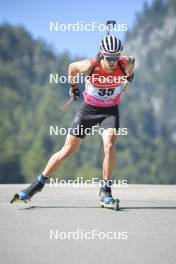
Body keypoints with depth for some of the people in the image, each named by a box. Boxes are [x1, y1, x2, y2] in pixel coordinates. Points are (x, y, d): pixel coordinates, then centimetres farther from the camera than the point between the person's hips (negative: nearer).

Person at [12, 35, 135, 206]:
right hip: (88, 109, 0)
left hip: (110, 111, 1)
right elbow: (72, 67, -3)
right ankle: (39, 183, 19)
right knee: (67, 151, 2)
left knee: (109, 146, -25)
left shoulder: (125, 64, -21)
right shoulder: (90, 66, -25)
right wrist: (73, 86, 12)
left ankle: (105, 190, -10)